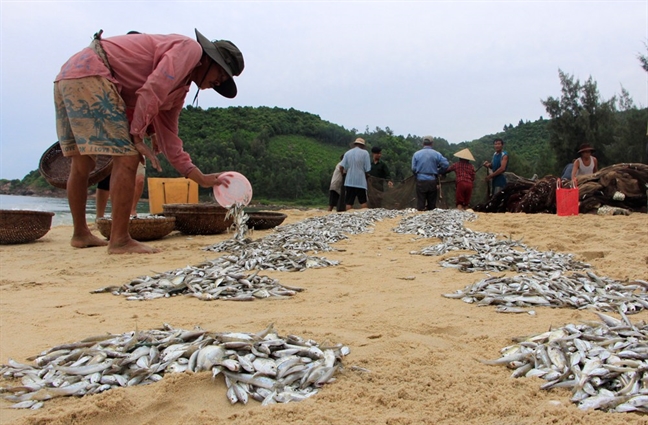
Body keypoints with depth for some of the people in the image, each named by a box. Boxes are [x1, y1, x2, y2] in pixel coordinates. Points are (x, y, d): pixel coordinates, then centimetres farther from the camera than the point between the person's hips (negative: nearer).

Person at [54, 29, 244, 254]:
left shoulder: (179, 88, 21)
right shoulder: (190, 48, -4)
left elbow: (168, 140, 18)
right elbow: (150, 91, -18)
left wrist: (202, 178, 15)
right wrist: (137, 136, -14)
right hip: (89, 74, -11)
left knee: (82, 164, 17)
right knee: (127, 158, -12)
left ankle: (80, 234, 29)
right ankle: (119, 240, -8)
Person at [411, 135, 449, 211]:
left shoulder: (416, 154, -1)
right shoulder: (436, 154, -1)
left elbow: (413, 168, -2)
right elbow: (445, 164, -5)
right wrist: (437, 172, 10)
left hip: (421, 181, 0)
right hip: (432, 181, 1)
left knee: (420, 204, 2)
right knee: (432, 203, 11)